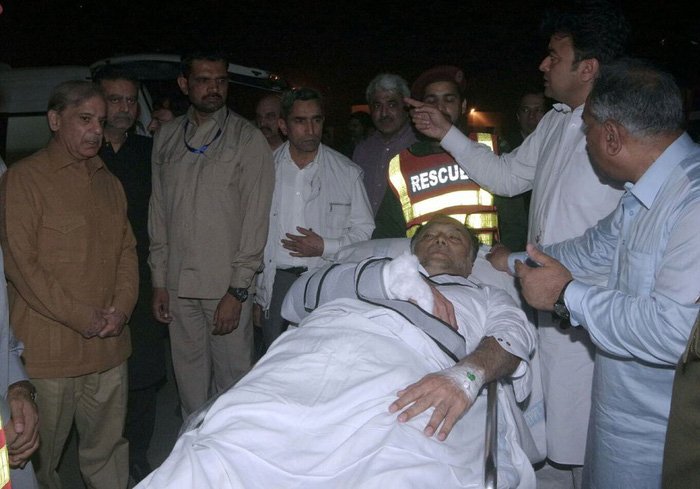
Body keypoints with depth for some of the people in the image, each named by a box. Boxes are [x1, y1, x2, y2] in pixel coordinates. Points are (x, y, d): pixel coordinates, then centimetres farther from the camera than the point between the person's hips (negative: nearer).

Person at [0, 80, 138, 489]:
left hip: (110, 346, 5)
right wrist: (81, 317, -13)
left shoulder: (108, 182, 14)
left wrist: (122, 307, -3)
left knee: (108, 448, 14)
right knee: (41, 456, 9)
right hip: (48, 348, -5)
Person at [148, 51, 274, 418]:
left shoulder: (248, 140, -3)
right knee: (189, 378, 12)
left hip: (227, 285, -3)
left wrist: (238, 290, -11)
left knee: (232, 377, 3)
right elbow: (158, 211, 11)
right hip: (178, 284, 4)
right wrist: (159, 280, 7)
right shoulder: (167, 137, 9)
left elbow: (256, 218, -7)